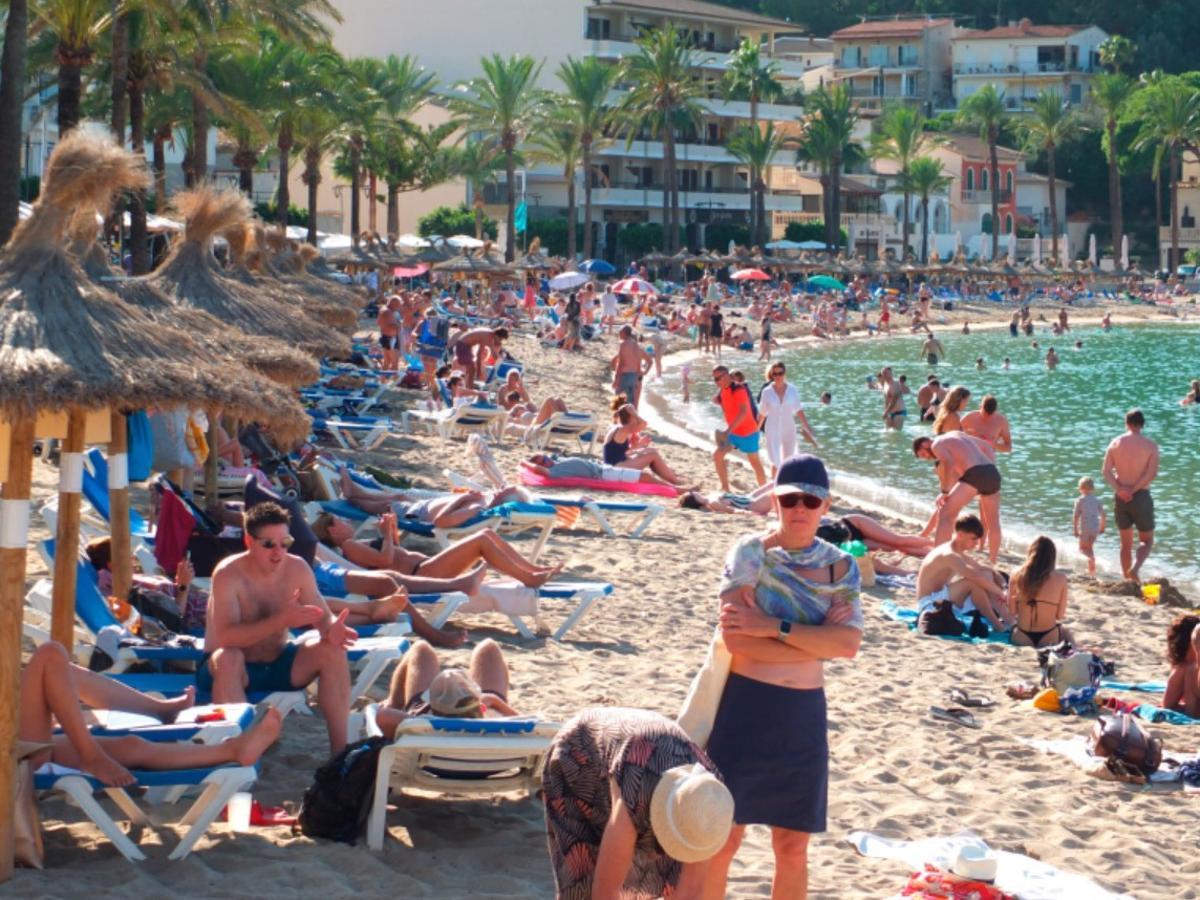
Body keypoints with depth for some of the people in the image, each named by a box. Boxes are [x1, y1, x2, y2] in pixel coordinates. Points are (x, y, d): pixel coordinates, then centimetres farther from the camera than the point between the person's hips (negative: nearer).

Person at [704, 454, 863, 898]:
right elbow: (734, 637, -18)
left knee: (793, 848, 11)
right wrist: (816, 639, -14)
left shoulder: (840, 566, 4)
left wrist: (775, 628, -18)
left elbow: (849, 644, -11)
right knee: (722, 840, 2)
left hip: (803, 714, 4)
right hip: (745, 706, -3)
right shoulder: (750, 552, -6)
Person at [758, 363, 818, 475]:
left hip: (789, 429, 2)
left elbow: (799, 411, -1)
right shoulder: (767, 392, -7)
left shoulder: (792, 390, -4)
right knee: (776, 462, -11)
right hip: (773, 431, -2)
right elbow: (762, 413, 4)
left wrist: (807, 428, -5)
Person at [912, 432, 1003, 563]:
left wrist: (945, 492, -8)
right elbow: (987, 447, 35)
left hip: (974, 474, -7)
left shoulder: (936, 445, 8)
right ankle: (993, 562, 28)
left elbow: (949, 464, -12)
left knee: (945, 514, 1)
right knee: (992, 522, 21)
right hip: (992, 472, 7)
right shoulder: (957, 435, 32)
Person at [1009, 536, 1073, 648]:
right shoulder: (1060, 578, -10)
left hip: (1021, 639, 0)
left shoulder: (1017, 576, -6)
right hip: (1049, 639, 0)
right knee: (1065, 631, 37)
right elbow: (1060, 615, -5)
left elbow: (1012, 610, 2)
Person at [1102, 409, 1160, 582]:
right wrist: (1133, 490, -14)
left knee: (1126, 543, 14)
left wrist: (1119, 489, -14)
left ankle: (1127, 580, 15)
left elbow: (1107, 471, -6)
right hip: (1141, 497, -3)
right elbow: (1152, 473, -16)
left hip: (1121, 498, 3)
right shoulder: (1150, 445, -5)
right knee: (1147, 540, 9)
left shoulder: (1116, 443, 2)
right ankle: (1135, 568, -18)